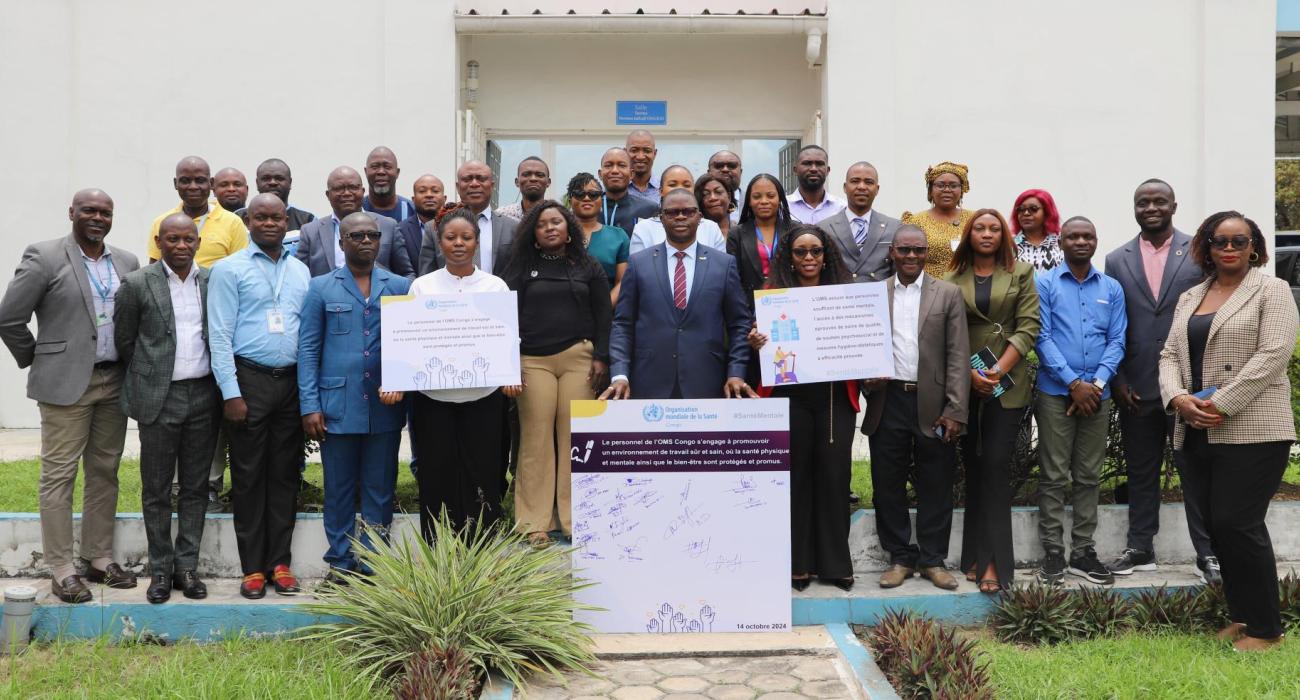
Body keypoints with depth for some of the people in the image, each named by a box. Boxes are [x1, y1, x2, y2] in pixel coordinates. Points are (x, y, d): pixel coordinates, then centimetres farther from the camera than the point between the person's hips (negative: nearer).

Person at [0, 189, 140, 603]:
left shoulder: (127, 263, 9)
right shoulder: (44, 258, -6)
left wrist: (131, 365, 9)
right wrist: (36, 360, 1)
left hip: (114, 382, 5)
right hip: (67, 383, -5)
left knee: (104, 473, 11)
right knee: (59, 476, 0)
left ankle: (99, 559, 20)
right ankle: (61, 571, 5)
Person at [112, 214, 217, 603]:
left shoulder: (213, 283, 6)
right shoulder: (137, 285, -2)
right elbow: (124, 342, 4)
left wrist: (222, 390, 6)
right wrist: (149, 377, 8)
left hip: (204, 396, 3)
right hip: (159, 397, -2)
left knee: (196, 487, 8)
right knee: (156, 490, 5)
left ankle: (187, 566, 17)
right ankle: (161, 569, 15)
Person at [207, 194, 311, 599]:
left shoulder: (300, 271, 13)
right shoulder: (230, 270, -1)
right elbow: (220, 335, -6)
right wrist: (231, 394, -12)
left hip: (292, 382, 4)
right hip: (249, 380, -4)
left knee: (285, 475, 7)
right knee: (249, 477, 2)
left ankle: (280, 562, 15)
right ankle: (253, 568, 9)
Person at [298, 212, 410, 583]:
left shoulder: (401, 287, 8)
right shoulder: (321, 288, 6)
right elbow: (308, 348, 3)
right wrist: (310, 406, -5)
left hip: (385, 408, 1)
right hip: (338, 406, -1)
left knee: (380, 491, 7)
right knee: (339, 490, 7)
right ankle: (341, 563, 18)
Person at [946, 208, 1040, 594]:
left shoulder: (1021, 273, 5)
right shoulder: (954, 277, 7)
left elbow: (1028, 327, -2)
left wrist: (998, 370, -12)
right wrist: (970, 373, -9)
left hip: (1007, 384, -2)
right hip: (965, 384, 2)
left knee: (995, 466, -8)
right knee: (973, 468, 6)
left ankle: (993, 560, -7)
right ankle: (976, 554, 13)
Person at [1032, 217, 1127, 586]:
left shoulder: (1112, 289, 10)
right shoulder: (1045, 283, 0)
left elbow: (1117, 341, 5)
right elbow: (1042, 337, -7)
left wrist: (1097, 382, -10)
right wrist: (1074, 383, -13)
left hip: (1097, 394, 3)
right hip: (1056, 393, -3)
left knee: (1089, 476, 8)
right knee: (1054, 476, -1)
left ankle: (1083, 550, 14)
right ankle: (1053, 552, 4)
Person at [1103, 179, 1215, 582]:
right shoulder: (1117, 260, 7)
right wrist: (1117, 381, 1)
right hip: (1136, 388, 2)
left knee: (1196, 469, 3)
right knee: (1140, 471, 10)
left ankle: (1207, 552, 12)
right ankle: (1140, 548, 20)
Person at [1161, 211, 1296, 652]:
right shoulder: (1189, 298, 18)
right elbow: (1170, 355, 13)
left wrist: (1221, 405, -17)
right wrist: (1179, 398, -8)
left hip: (1252, 430, -6)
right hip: (1198, 431, 6)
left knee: (1237, 523, -10)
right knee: (1218, 525, 8)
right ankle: (1241, 616, 19)